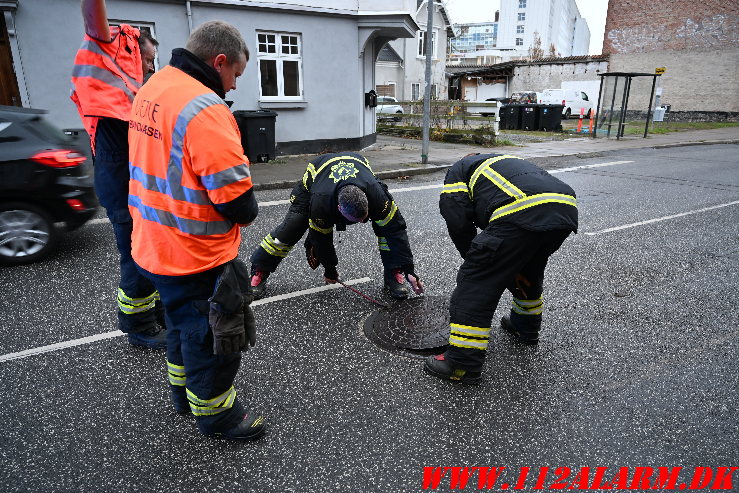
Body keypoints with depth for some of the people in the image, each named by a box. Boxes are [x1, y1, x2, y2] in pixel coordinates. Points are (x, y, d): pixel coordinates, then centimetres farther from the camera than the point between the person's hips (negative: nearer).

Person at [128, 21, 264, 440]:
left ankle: (184, 390, 48)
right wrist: (247, 213, -3)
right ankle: (215, 413, 32)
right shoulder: (204, 108, -25)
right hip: (197, 256, -9)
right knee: (213, 335, 11)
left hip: (155, 244, 9)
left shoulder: (151, 91, 6)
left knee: (184, 321, 27)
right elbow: (237, 198, -27)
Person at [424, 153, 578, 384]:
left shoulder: (457, 170, 24)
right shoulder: (506, 160, 42)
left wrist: (478, 261, 17)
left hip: (522, 215, -8)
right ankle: (525, 327, 51)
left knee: (475, 281, 2)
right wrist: (510, 268, 31)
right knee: (528, 271, 33)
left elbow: (459, 224, 7)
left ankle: (463, 364, 6)